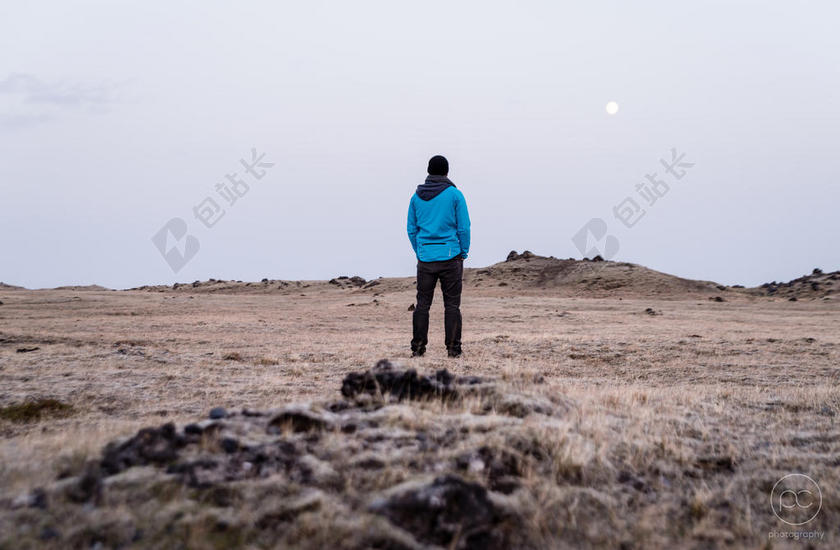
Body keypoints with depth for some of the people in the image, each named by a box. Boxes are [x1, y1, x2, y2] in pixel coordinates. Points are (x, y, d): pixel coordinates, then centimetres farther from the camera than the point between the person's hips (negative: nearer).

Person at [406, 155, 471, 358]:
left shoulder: (417, 196, 7)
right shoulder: (455, 194, -3)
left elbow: (411, 229, 9)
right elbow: (464, 228, -4)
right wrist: (463, 255, 6)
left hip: (425, 258, 3)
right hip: (450, 257, -3)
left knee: (422, 304, 6)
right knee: (452, 305, 0)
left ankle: (418, 348, 4)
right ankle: (453, 349, -1)